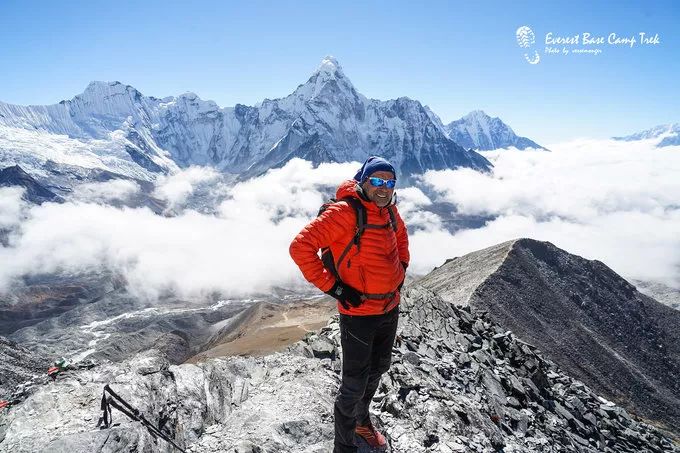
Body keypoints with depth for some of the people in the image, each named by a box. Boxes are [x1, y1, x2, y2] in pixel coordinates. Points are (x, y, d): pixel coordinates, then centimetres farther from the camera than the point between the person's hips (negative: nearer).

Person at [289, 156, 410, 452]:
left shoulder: (389, 210, 1)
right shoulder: (345, 212, -21)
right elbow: (301, 247, -26)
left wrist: (402, 268, 14)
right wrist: (333, 287, -23)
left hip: (390, 308, 8)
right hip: (358, 313, -8)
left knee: (378, 368, 25)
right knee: (354, 385, 4)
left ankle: (362, 421, 51)